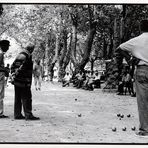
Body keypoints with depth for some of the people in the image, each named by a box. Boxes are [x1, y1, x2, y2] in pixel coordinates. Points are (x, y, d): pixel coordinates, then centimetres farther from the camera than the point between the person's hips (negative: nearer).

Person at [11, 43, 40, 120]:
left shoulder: (19, 55, 16)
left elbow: (13, 66, 18)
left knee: (18, 98, 11)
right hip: (23, 81, -9)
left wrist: (13, 75, 13)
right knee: (26, 98, -6)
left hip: (17, 81, 9)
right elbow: (21, 67, -20)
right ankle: (28, 115, -6)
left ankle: (17, 115, 15)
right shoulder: (27, 56, -13)